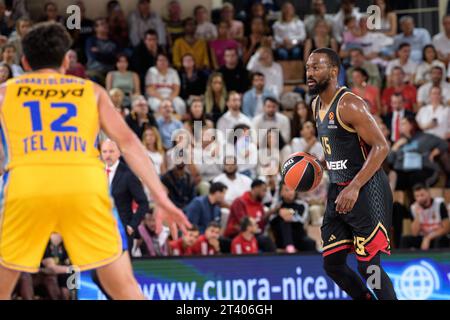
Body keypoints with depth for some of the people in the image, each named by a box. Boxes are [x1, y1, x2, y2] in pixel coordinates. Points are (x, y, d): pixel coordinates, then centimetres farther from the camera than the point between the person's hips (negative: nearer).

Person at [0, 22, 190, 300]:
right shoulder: (92, 90, 25)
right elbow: (128, 142, 15)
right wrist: (162, 199, 11)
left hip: (26, 185, 0)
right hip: (85, 183, 0)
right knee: (124, 288, 10)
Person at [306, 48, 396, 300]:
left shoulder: (349, 104, -16)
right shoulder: (317, 105, 12)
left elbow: (381, 147, -22)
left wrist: (354, 188, -29)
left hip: (366, 191, -9)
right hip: (338, 191, 9)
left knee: (368, 265, -10)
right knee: (332, 264, 10)